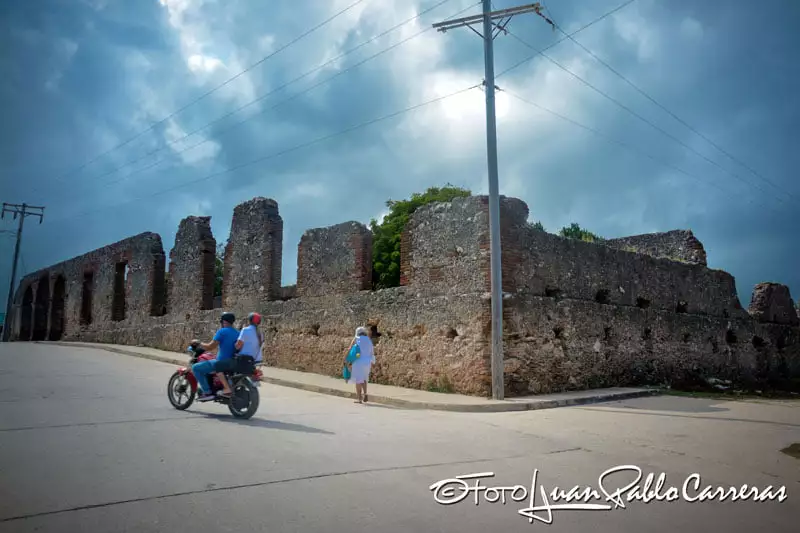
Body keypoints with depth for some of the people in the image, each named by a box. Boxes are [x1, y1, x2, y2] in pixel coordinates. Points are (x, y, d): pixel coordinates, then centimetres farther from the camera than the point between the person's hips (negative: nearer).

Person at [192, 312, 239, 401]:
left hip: (222, 363, -8)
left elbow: (210, 347, -15)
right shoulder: (238, 333, 10)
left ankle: (207, 392, -6)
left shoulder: (222, 332, -12)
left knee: (195, 368, -1)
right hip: (233, 363, 8)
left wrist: (199, 343, 3)